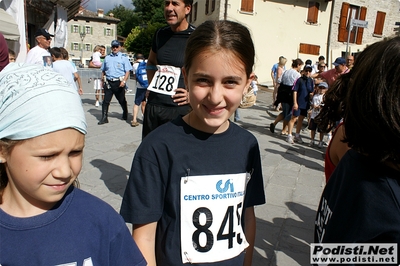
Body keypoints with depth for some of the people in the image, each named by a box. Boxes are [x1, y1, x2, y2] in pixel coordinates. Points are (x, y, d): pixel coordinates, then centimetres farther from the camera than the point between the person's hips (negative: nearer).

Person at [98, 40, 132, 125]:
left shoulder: (123, 58, 3)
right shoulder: (107, 58, 14)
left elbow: (127, 71, -3)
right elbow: (103, 70, 22)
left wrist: (124, 81, -16)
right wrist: (103, 81, 14)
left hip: (119, 82, -2)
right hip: (108, 82, 3)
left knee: (122, 100, 12)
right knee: (106, 100, -5)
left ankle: (125, 114, 33)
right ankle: (104, 118, 0)